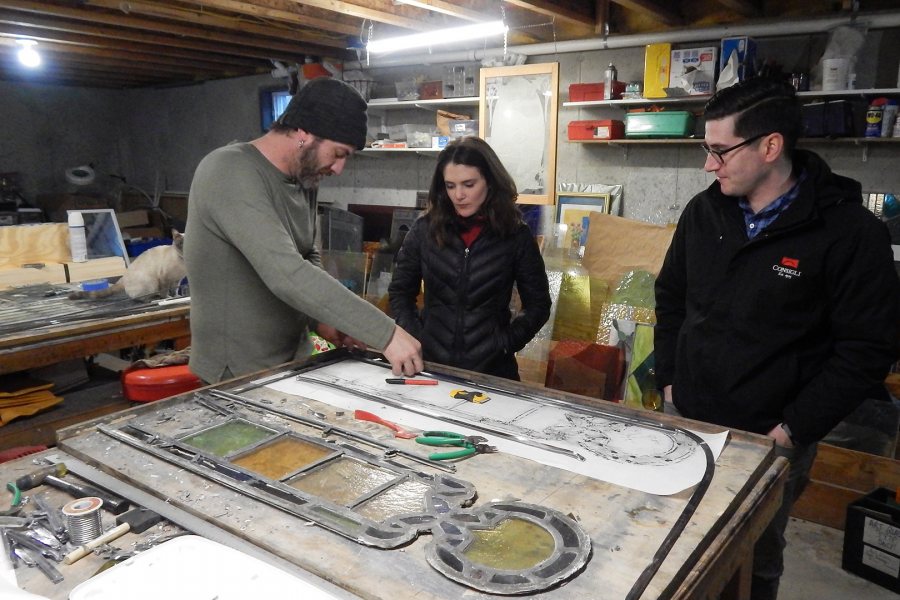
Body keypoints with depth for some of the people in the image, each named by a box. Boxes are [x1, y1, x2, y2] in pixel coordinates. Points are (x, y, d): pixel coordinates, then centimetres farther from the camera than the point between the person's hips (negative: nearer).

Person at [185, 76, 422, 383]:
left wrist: (321, 318, -4)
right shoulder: (231, 173, -22)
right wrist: (385, 333, -34)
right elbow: (287, 275, -34)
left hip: (295, 360, 7)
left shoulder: (305, 178, 4)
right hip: (238, 374, -7)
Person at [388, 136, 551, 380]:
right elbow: (400, 291, 9)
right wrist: (412, 337, -4)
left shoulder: (516, 236, -4)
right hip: (430, 362, 1)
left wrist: (505, 344, -8)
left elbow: (538, 304, 3)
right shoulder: (424, 229, 0)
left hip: (491, 369, -1)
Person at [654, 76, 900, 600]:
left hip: (769, 439, -4)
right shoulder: (704, 211, 1)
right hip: (685, 420, 4)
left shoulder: (849, 230, -14)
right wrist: (669, 379, 5)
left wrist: (795, 429, -14)